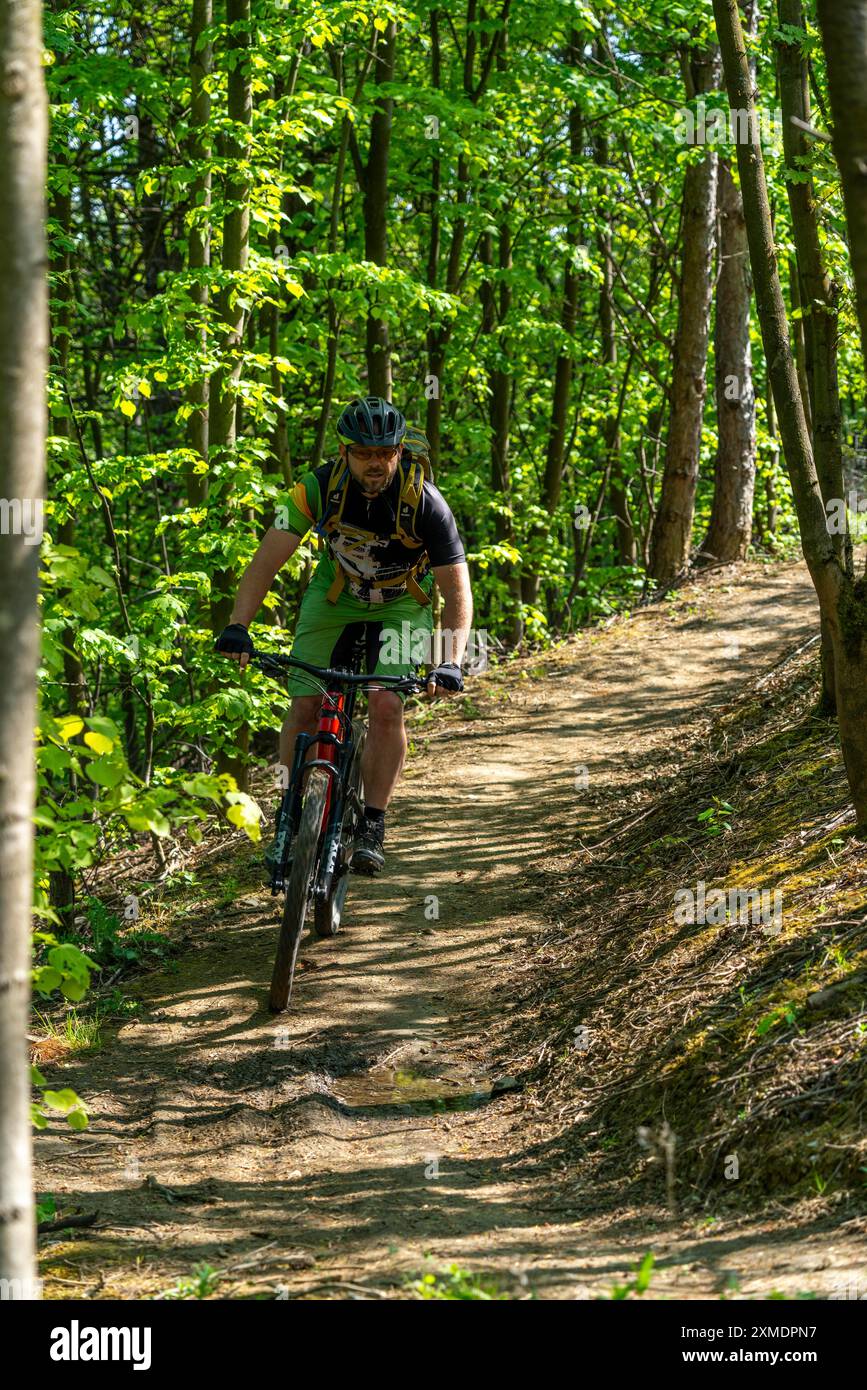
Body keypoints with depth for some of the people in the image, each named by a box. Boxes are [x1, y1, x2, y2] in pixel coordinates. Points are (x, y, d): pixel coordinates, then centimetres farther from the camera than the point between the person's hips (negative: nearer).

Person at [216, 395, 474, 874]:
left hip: (401, 604, -2)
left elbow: (457, 590, -26)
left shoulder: (424, 501, -29)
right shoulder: (320, 487, -26)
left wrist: (451, 662, -40)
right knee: (305, 707, -9)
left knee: (387, 706, -20)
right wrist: (237, 627, -41)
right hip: (334, 595, 2)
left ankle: (372, 826, -8)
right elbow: (268, 559, -27)